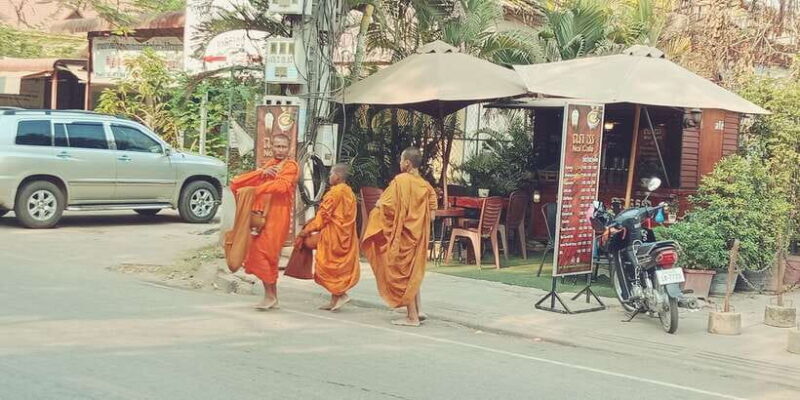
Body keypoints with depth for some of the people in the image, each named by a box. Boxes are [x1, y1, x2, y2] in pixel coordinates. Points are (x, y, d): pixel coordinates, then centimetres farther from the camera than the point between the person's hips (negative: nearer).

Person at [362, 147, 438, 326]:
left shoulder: (400, 180, -15)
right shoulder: (425, 185, 5)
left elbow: (386, 205, -18)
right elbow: (432, 210, 10)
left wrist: (377, 206, 1)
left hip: (401, 233, -7)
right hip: (418, 234, 7)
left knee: (402, 271, 1)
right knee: (413, 270, 20)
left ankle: (412, 316, 3)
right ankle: (417, 310, 20)